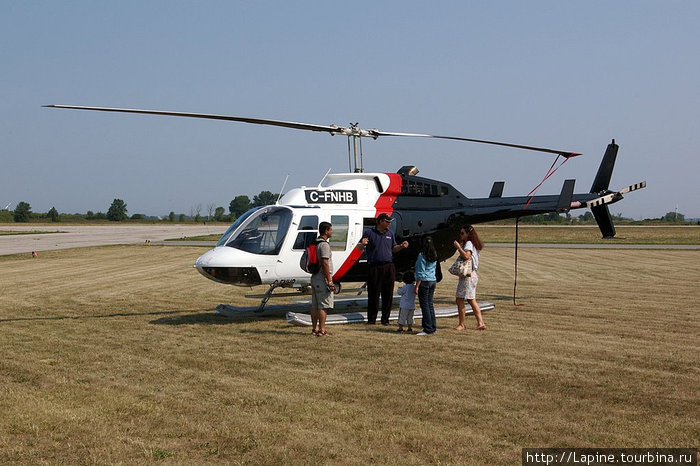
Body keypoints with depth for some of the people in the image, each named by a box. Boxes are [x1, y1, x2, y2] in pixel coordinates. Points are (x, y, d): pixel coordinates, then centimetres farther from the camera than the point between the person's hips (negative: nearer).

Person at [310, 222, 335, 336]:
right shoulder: (324, 244, -15)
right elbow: (325, 264, -21)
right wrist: (330, 281, -19)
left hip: (314, 278, 9)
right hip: (322, 279, -9)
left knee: (315, 305, 11)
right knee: (323, 306, -7)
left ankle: (315, 329, 16)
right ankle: (322, 330, -8)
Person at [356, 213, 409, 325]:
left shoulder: (390, 233, 15)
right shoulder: (369, 233, 1)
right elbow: (359, 247, 2)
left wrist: (401, 246, 3)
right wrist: (362, 244, -21)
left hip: (389, 267, 4)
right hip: (375, 267, -4)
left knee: (388, 294, 4)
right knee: (373, 294, -1)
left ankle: (385, 319, 12)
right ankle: (371, 319, 7)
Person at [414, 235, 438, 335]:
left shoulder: (422, 255, -13)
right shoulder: (434, 256, 9)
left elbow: (421, 273, -15)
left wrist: (416, 286, -11)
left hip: (424, 282, -8)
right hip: (433, 281, 8)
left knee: (425, 305, -4)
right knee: (430, 304, 13)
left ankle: (428, 329, -4)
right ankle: (433, 327, 16)